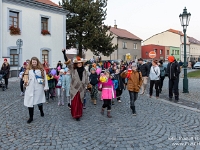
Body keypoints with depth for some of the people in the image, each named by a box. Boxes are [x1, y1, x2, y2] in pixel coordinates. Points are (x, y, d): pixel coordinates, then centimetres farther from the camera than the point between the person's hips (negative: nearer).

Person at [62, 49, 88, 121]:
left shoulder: (84, 70, 7)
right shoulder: (73, 69, -2)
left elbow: (86, 79, 12)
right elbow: (67, 62, -9)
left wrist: (85, 86, 7)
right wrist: (64, 53, -16)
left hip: (81, 89, 3)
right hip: (74, 88, -2)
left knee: (80, 102, 8)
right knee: (74, 102, -1)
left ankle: (78, 114, 20)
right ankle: (75, 115, 11)